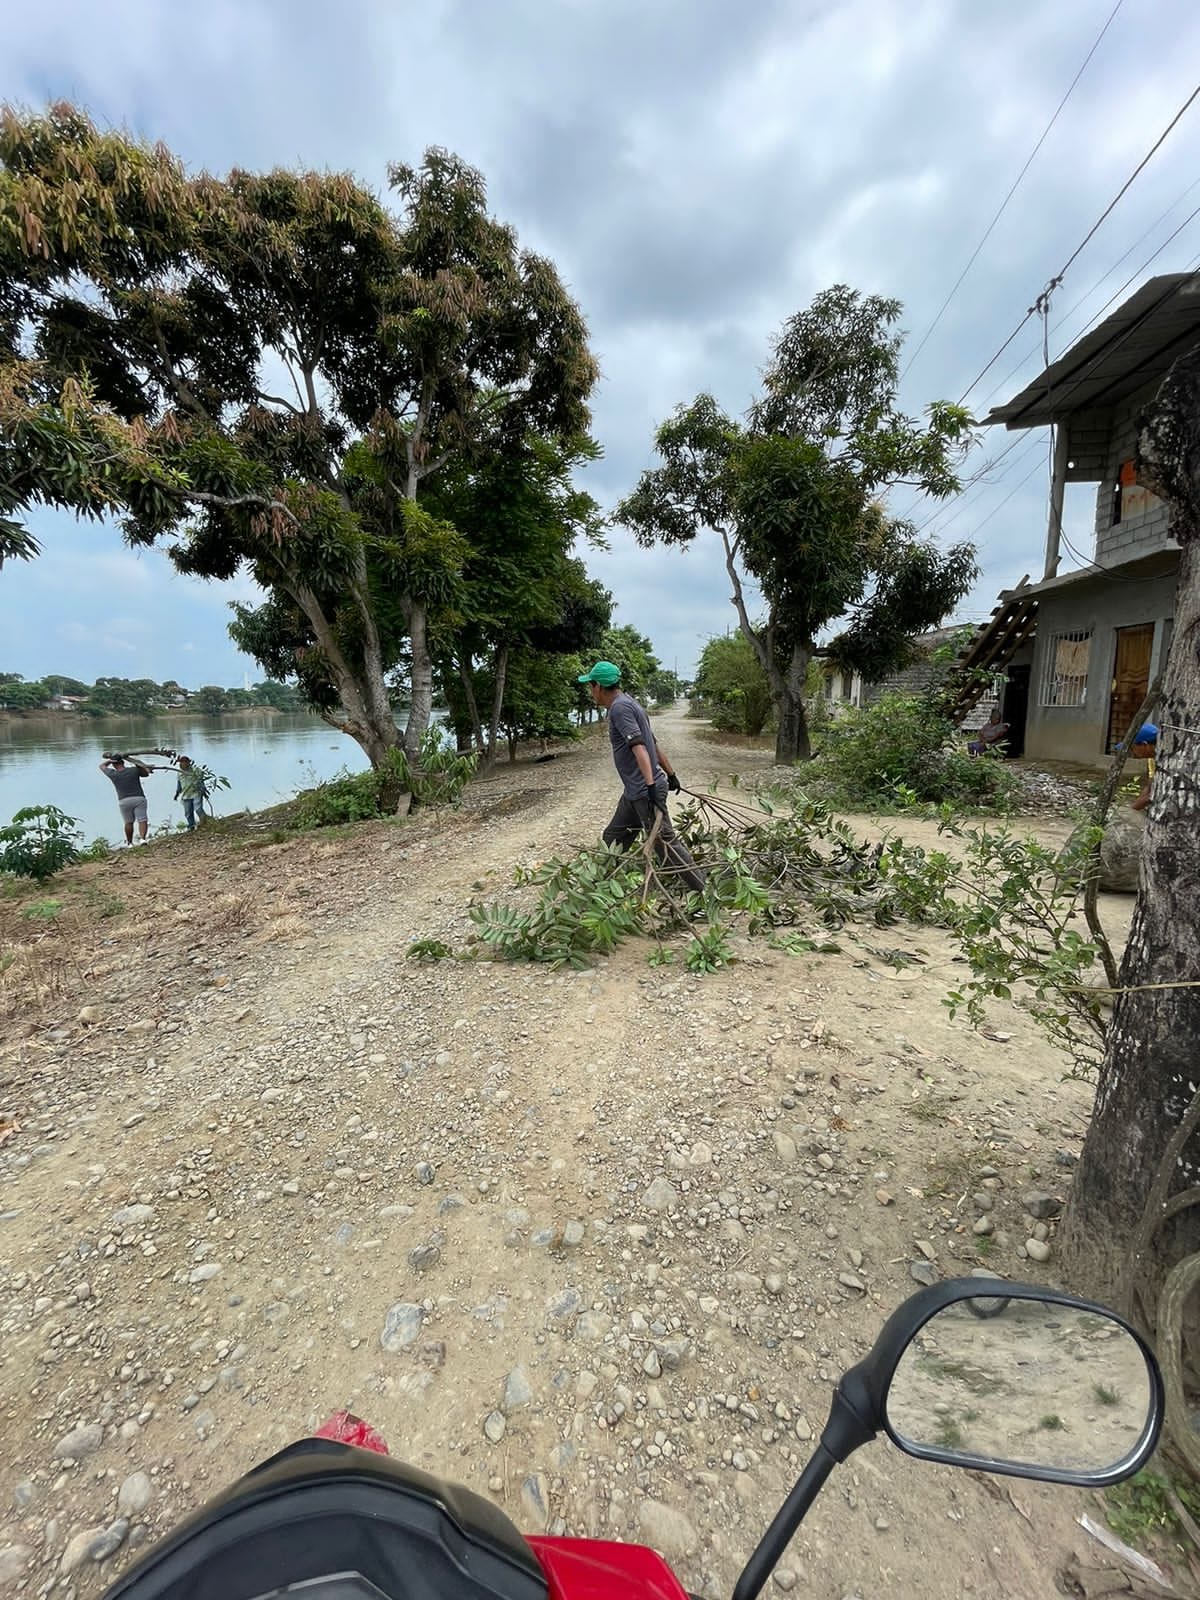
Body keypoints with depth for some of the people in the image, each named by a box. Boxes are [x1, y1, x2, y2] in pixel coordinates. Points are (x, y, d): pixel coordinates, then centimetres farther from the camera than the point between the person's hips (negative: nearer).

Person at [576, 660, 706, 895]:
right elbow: (654, 743, 19)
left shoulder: (619, 707, -14)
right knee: (613, 838, 15)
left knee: (665, 842, -6)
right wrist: (671, 774, 23)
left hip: (644, 792, -10)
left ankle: (702, 891, 1)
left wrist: (651, 784, -33)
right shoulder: (627, 703, 16)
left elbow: (638, 746, -26)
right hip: (634, 791, 10)